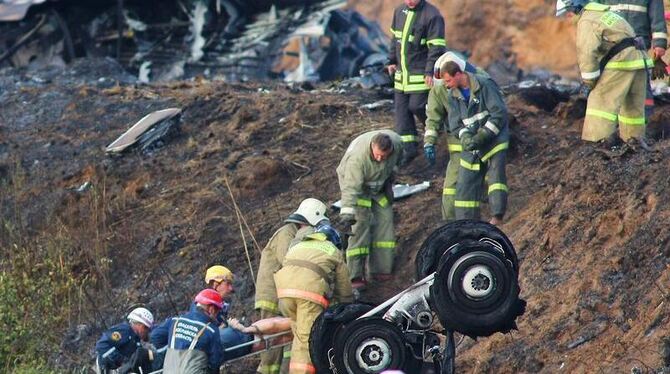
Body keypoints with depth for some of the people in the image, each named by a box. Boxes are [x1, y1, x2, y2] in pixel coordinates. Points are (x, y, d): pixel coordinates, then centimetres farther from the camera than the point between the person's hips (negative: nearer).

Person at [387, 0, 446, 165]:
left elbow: (436, 47, -16)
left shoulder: (432, 15, -15)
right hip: (402, 71, 7)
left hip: (421, 73, -7)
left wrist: (430, 72, -20)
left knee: (417, 106, -10)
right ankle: (409, 148, 10)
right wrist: (392, 61, 18)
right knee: (401, 108, 5)